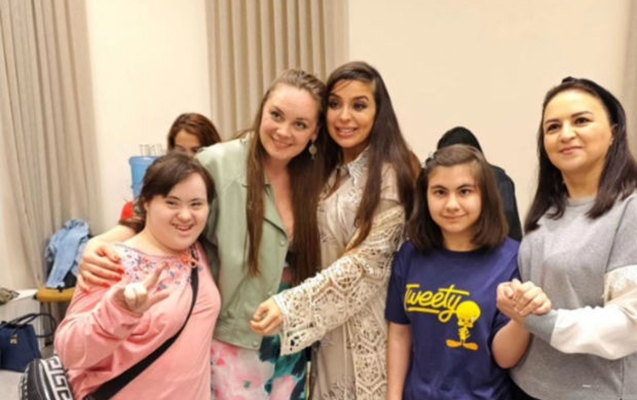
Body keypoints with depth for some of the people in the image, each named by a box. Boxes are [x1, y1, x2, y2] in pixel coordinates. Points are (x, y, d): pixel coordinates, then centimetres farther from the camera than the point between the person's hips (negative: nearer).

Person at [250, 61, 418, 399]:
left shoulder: (389, 175, -16)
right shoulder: (328, 171, 5)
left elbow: (364, 262, -21)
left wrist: (290, 305, -24)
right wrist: (291, 302, -5)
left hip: (368, 327, -6)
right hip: (328, 324, 6)